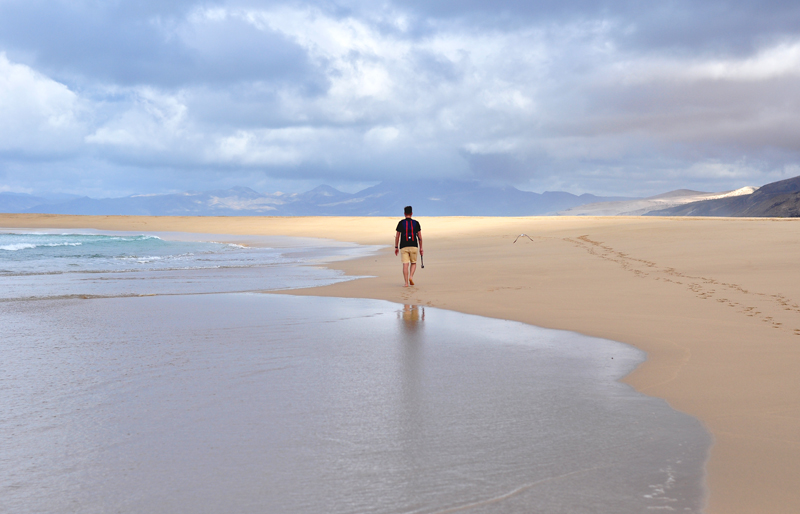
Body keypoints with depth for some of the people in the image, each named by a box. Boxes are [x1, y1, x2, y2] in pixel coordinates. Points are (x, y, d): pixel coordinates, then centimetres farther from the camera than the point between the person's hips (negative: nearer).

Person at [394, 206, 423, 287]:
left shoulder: (401, 223, 4)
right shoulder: (416, 223, 6)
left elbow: (397, 236, 3)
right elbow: (420, 237, 6)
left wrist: (396, 247, 12)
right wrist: (421, 248, 13)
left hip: (404, 247, -1)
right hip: (413, 246, 1)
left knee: (405, 264, -3)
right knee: (413, 263, 15)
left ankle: (406, 282, -11)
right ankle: (411, 276, -9)